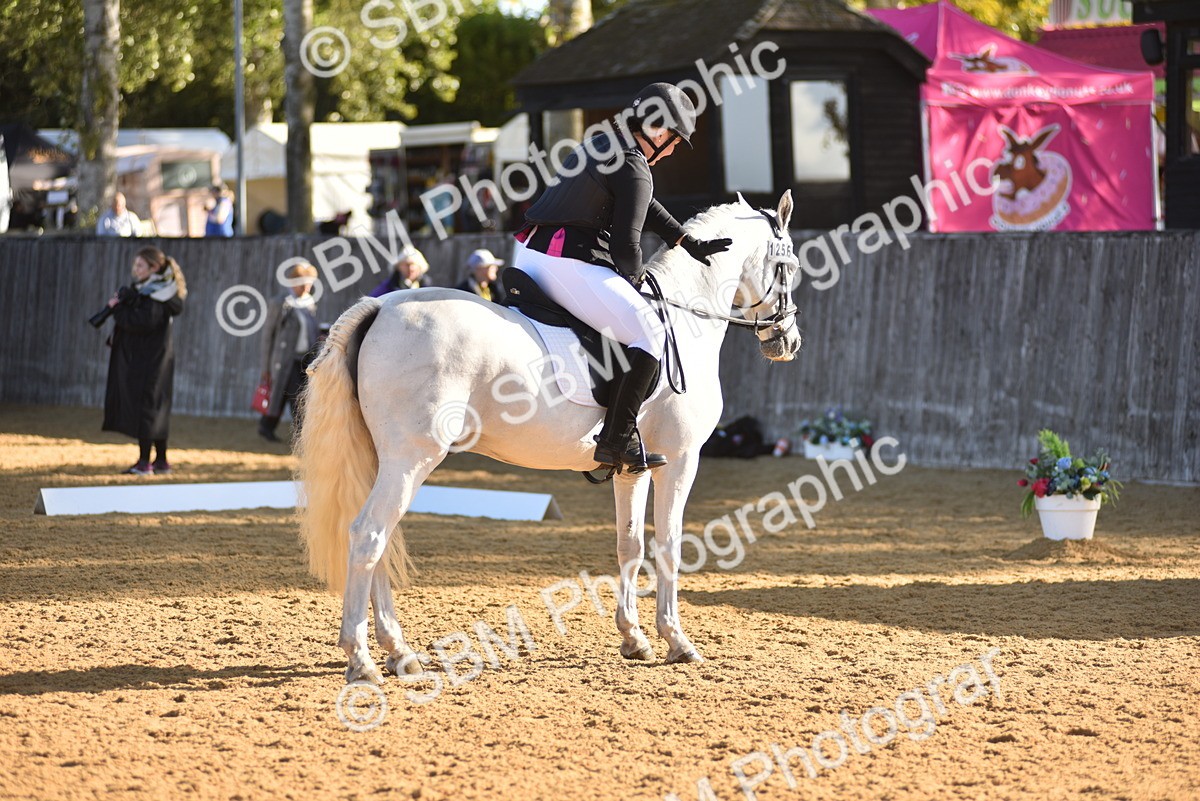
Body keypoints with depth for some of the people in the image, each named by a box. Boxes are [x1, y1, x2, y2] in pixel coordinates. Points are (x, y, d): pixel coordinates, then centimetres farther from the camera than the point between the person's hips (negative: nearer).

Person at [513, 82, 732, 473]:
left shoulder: (598, 146, 21)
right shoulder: (635, 170, -8)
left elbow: (644, 206, 32)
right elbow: (625, 244, -12)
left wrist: (690, 244, 32)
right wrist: (635, 277, 8)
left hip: (527, 255, 10)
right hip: (569, 262, -10)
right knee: (650, 332, -7)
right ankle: (617, 439, -12)